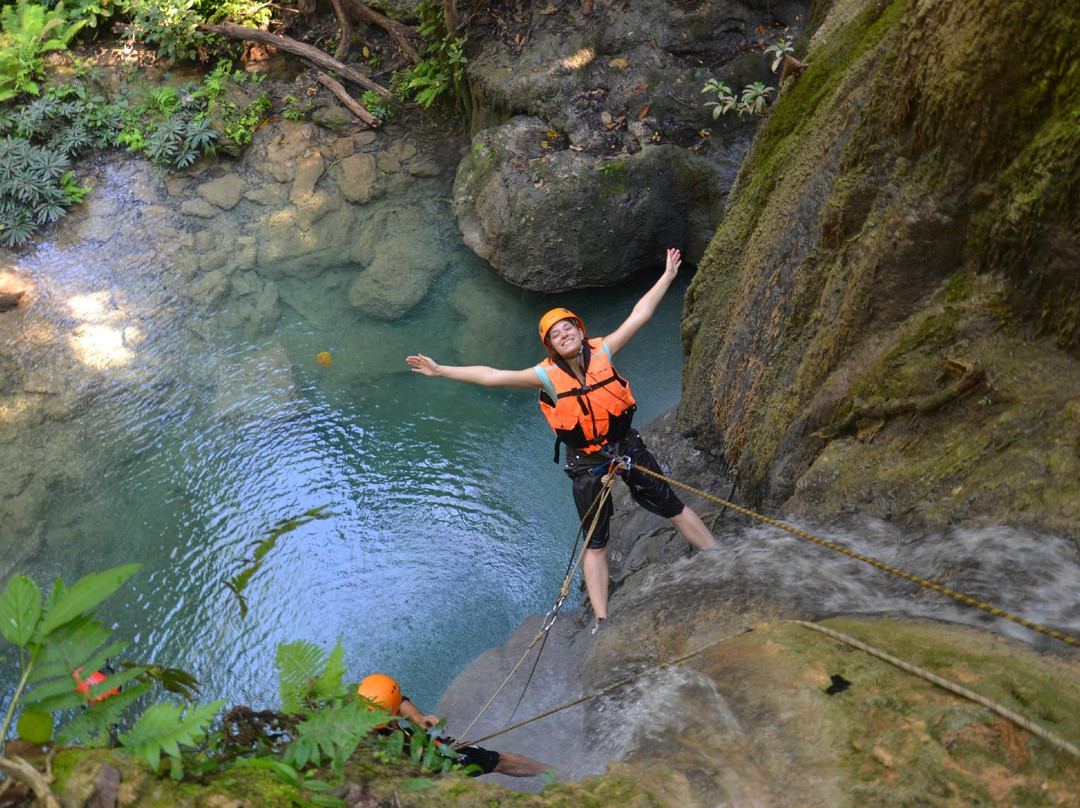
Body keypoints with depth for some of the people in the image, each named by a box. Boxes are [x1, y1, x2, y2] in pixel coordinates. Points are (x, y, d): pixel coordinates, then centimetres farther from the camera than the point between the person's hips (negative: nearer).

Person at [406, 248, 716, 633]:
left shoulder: (602, 352, -9)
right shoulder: (548, 375, -14)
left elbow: (639, 315, -2)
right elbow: (492, 376, -18)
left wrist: (667, 275, 2)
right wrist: (441, 370, -22)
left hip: (628, 448, 1)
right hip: (588, 466, -1)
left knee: (674, 507, 11)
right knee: (595, 544, 7)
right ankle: (602, 621, 13)